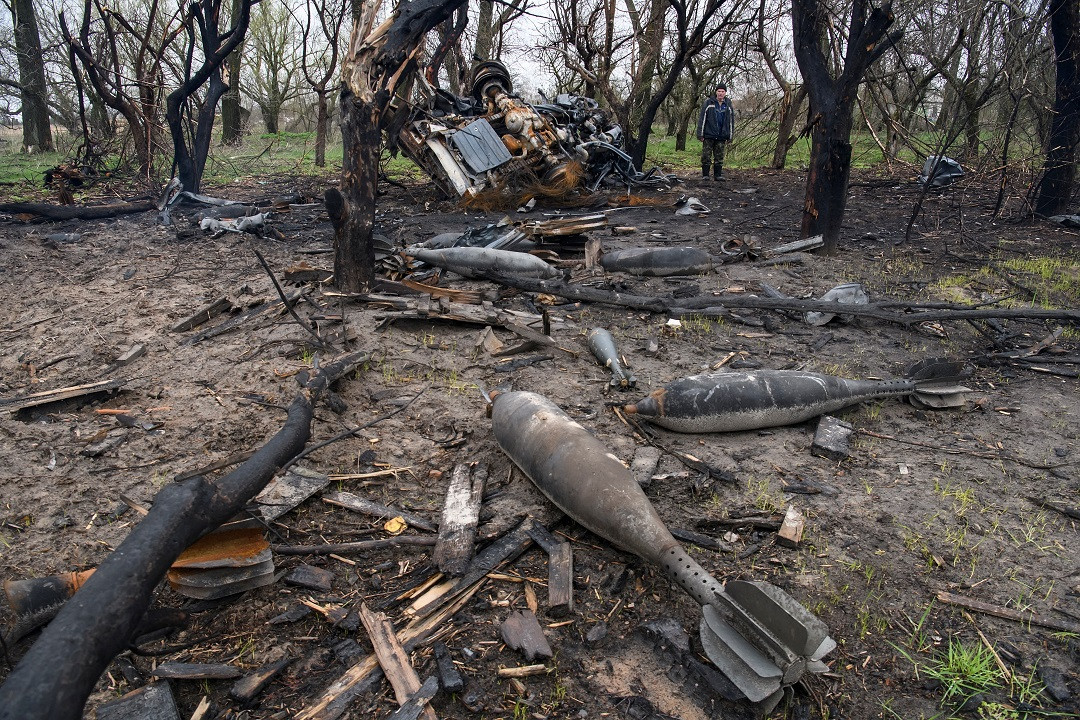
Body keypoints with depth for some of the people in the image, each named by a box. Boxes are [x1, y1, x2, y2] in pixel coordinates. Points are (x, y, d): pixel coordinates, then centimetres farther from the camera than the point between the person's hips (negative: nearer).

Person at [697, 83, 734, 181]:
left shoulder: (728, 105, 9)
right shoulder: (708, 103, -1)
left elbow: (731, 121, 13)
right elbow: (702, 119, -2)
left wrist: (730, 137, 8)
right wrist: (700, 134, -7)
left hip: (721, 137, 3)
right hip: (709, 136, -3)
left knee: (719, 157, 5)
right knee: (706, 156, -1)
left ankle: (718, 175, 11)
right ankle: (705, 175, 6)